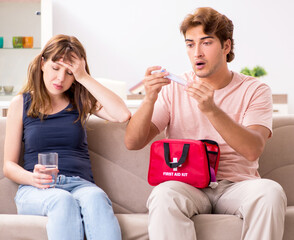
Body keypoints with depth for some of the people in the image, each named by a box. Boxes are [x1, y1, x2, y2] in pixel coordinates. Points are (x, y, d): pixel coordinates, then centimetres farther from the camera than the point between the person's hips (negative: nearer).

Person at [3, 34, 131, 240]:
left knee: (95, 198, -37)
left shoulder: (82, 101, 17)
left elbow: (122, 115, -4)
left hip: (80, 184, 1)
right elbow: (9, 165, 12)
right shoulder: (21, 104, 14)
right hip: (34, 190, -1)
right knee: (63, 200, -38)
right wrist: (32, 178, -12)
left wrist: (84, 78, -2)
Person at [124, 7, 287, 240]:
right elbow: (132, 143, 0)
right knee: (163, 195, -34)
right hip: (186, 184, 0)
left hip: (237, 185, 0)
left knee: (270, 192, -32)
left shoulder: (254, 90, 4)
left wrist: (211, 109, -26)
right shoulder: (174, 89, 8)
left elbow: (253, 150, -14)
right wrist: (149, 100, -17)